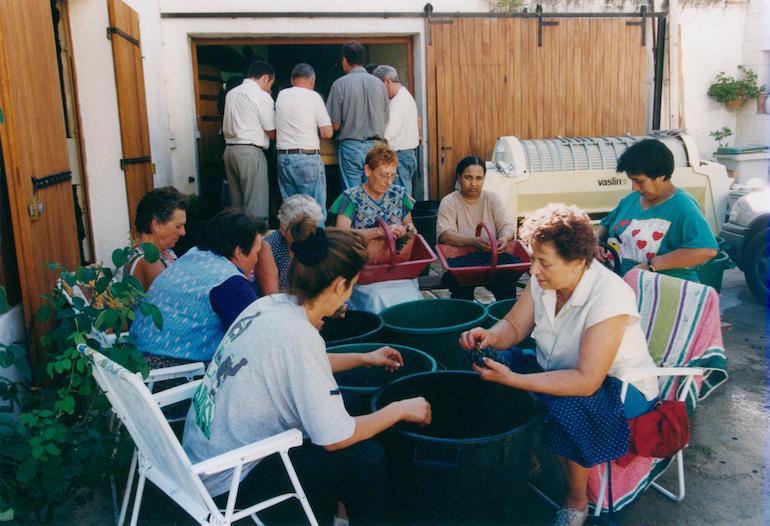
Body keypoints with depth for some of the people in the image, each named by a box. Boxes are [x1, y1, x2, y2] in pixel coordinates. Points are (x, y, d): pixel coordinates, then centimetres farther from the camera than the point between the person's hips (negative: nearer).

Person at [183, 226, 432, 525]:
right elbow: (334, 439, -24)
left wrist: (363, 359, 22)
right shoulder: (298, 337, -29)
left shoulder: (268, 305, -4)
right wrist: (400, 410, -9)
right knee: (366, 456, -6)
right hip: (227, 480, -8)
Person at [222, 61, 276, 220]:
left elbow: (226, 127, 18)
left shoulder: (231, 93, 15)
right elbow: (271, 133, -5)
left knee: (236, 203, 11)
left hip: (229, 149, 7)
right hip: (250, 152, -7)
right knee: (256, 205, -5)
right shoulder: (262, 96, -6)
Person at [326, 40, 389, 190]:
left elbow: (335, 125, -5)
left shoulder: (340, 84, -5)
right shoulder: (379, 83, 6)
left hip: (351, 146, -3)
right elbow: (385, 120, 11)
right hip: (375, 146, 3)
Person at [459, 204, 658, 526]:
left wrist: (514, 380, -39)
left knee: (566, 406, -36)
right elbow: (514, 327, 0)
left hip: (620, 386, -6)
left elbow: (586, 381, -33)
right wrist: (491, 336, -24)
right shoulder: (543, 279, -12)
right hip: (557, 368, 7)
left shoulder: (609, 297, -31)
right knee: (494, 366, -11)